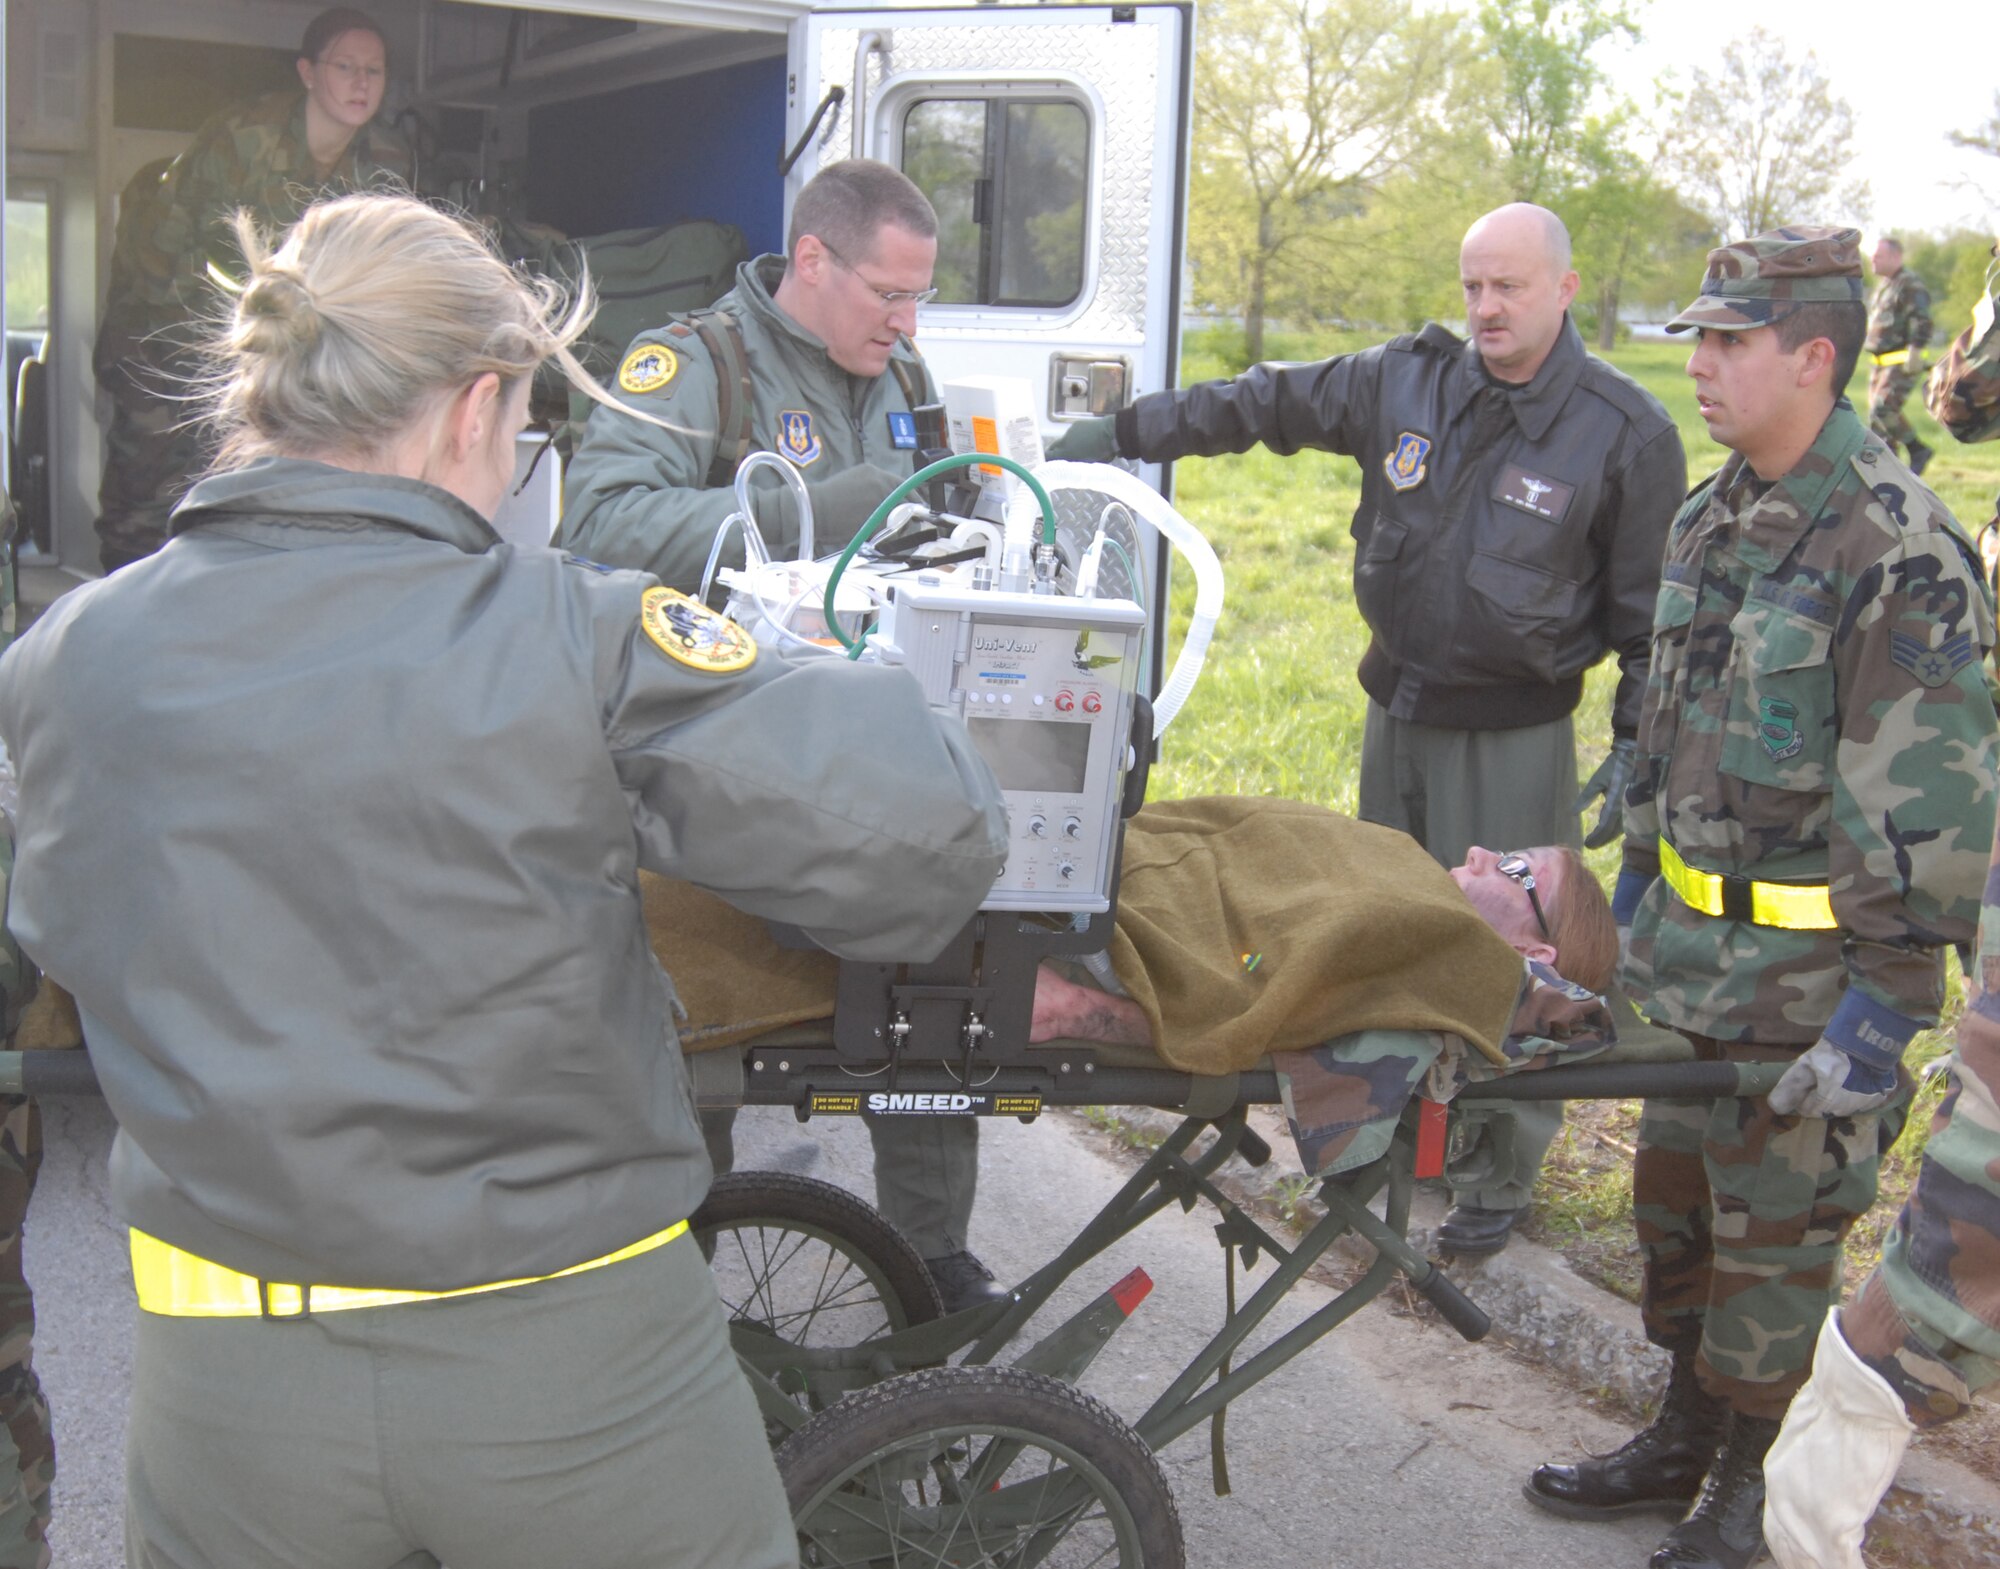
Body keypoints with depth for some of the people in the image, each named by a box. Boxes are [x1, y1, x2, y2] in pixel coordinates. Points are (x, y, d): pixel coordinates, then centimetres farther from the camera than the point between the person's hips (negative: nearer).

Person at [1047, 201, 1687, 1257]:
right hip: (1395, 711, 5)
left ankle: (1502, 1177, 16)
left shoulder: (1627, 434, -9)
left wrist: (1636, 751, -10)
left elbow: (1651, 616, -4)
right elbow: (1263, 406, 7)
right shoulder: (1407, 382, 0)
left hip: (1513, 740, -5)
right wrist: (1121, 433, 5)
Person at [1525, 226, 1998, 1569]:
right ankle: (1682, 1443, 37)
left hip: (1808, 971, -8)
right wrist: (1636, 887, 20)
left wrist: (1883, 1012, -21)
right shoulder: (1714, 520, 7)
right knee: (1674, 1199, 18)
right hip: (1695, 945, 8)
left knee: (1773, 1238, 5)